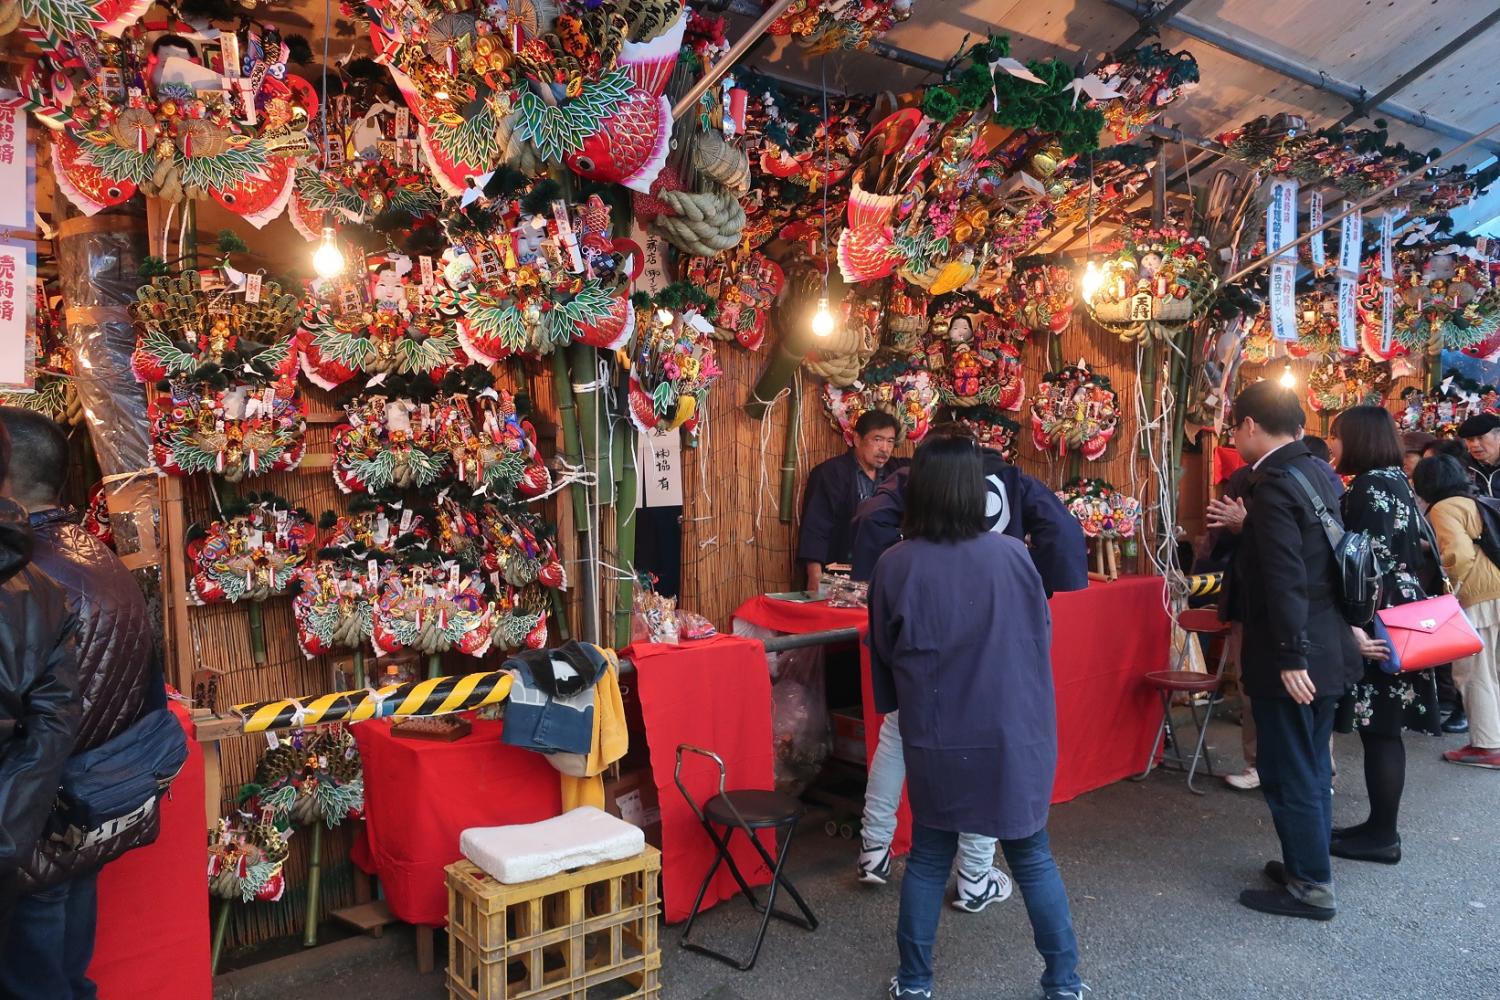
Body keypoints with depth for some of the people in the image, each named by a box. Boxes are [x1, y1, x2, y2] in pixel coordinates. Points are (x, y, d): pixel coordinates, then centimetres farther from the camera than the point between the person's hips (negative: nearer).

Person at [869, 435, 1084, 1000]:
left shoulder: (895, 565, -10)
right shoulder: (1011, 555, -10)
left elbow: (884, 655, 3)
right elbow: (1041, 636, 5)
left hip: (936, 739, 0)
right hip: (1013, 735, 0)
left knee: (928, 858, 16)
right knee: (1032, 858, 16)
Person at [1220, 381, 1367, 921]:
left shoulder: (1273, 483, -20)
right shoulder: (1321, 474, 9)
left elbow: (1285, 579, -24)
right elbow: (1333, 557, 15)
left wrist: (1290, 656, -22)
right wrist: (1352, 624, 21)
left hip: (1292, 657, -9)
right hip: (1330, 648, 9)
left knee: (1288, 774, 3)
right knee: (1312, 767, 20)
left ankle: (1311, 887, 13)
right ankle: (1310, 864, 33)